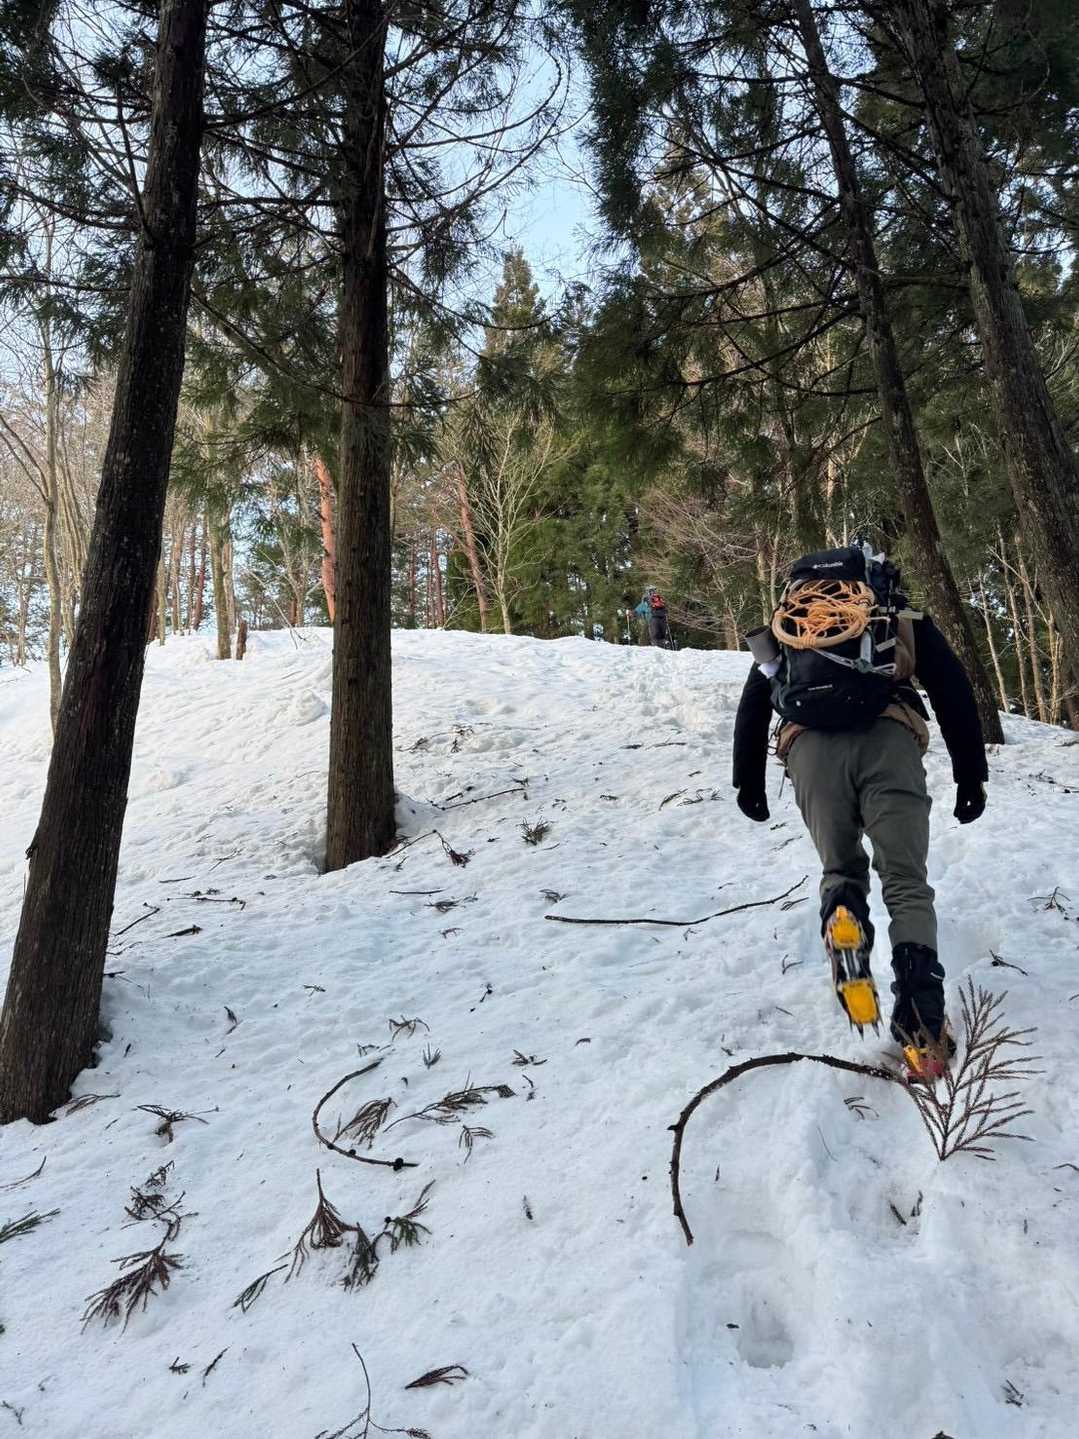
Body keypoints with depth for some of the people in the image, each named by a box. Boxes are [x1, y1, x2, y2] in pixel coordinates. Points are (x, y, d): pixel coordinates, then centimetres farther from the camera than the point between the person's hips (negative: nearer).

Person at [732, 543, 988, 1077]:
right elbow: (954, 692, 19)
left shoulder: (784, 624, 34)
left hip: (809, 745, 1)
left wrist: (748, 781, 33)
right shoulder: (901, 618, 30)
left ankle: (841, 911, -17)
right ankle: (919, 1010, -15)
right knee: (905, 879, 3)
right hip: (888, 739, -1)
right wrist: (970, 774, 21)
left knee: (840, 868, 18)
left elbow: (752, 706, 29)